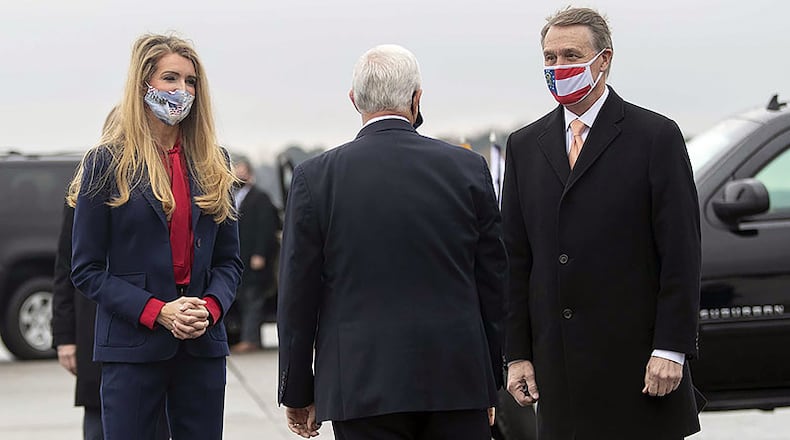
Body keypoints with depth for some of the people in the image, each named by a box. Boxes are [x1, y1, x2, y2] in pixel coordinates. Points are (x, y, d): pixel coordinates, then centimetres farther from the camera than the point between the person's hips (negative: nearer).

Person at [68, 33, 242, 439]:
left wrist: (210, 307, -7)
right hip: (132, 346, -4)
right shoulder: (107, 162, -1)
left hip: (203, 344, 4)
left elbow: (229, 259, 14)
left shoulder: (213, 163, 11)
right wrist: (157, 312, -14)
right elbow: (86, 269, -3)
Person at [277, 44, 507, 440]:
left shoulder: (316, 177, -2)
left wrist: (297, 393, 9)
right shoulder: (468, 168, 2)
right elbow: (492, 283, 6)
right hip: (458, 380, 1)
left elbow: (298, 293, 1)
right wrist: (489, 385, 15)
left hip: (363, 388, -1)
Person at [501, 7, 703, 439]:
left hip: (635, 360, -4)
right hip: (558, 366, 4)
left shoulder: (656, 137, 0)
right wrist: (516, 354, 6)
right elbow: (515, 258, 12)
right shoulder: (524, 146, 13)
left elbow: (681, 253, -4)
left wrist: (671, 349, -11)